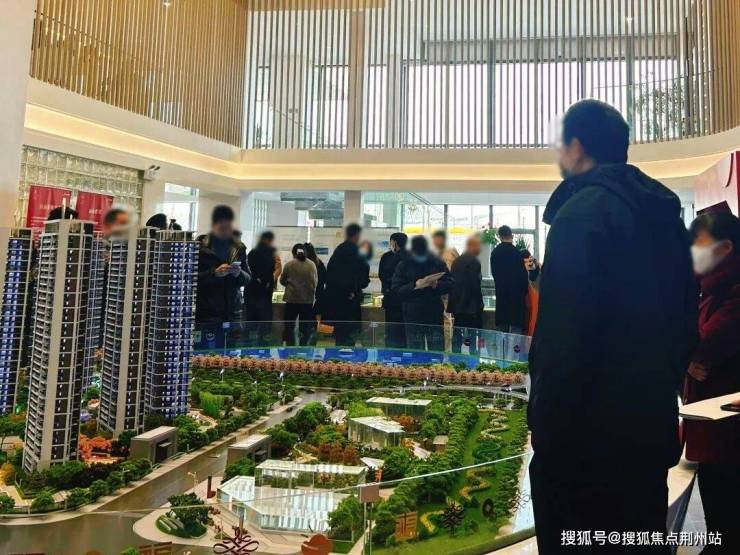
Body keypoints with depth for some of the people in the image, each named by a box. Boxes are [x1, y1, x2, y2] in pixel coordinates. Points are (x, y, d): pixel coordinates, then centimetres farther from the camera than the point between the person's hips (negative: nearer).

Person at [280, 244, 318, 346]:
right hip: (308, 299, 1)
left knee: (289, 326, 10)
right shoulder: (312, 265, -2)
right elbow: (316, 281, 0)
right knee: (305, 328, 8)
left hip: (292, 299, -1)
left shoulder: (289, 264, -4)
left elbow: (282, 281, 7)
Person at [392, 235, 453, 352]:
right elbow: (396, 289, -7)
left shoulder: (437, 263, 4)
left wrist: (437, 284, -17)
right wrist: (415, 286, -22)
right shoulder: (403, 265, 0)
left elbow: (449, 285, 4)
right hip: (413, 317, -1)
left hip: (435, 316, 1)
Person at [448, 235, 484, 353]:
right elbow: (475, 286, -16)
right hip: (472, 307, -7)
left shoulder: (456, 261, 9)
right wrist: (480, 305, -7)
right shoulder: (474, 262, -13)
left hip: (457, 305, 7)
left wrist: (452, 306, 17)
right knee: (473, 337, -2)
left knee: (457, 336, 12)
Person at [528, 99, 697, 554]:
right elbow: (686, 318, 17)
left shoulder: (584, 210, -16)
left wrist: (549, 429, -17)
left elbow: (565, 332, -23)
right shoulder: (665, 213, 11)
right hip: (653, 423, 9)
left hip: (590, 429, -8)